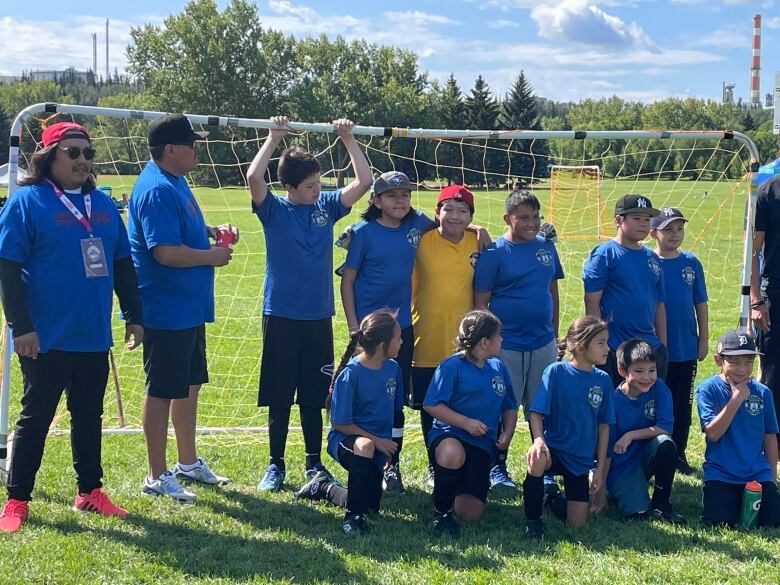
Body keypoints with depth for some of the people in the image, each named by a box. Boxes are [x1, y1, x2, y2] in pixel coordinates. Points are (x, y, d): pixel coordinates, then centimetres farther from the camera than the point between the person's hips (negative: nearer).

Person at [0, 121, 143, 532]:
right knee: (36, 417, 3)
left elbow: (123, 265, 16)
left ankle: (89, 491, 25)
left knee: (89, 415, 13)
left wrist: (134, 316, 13)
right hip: (46, 339, -5)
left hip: (94, 337, 5)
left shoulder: (103, 205, 10)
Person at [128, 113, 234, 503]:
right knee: (162, 391, 0)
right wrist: (212, 257, -15)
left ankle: (188, 463, 33)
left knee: (189, 384, 19)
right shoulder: (157, 190, -22)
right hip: (166, 312, -10)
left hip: (190, 308, 10)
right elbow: (166, 252, -29)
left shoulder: (174, 181, 10)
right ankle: (157, 477, 11)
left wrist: (206, 230, 7)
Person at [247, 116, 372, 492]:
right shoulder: (273, 210, -4)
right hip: (280, 316, -3)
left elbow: (364, 181, 0)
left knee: (314, 396, 10)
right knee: (279, 397, 4)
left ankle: (314, 464, 21)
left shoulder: (327, 206, 5)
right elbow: (253, 178, -22)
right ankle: (276, 465, 15)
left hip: (319, 317, 3)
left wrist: (348, 139, -3)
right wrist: (273, 139, -16)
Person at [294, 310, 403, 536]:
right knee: (365, 446, -41)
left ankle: (324, 487, 37)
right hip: (345, 439, -6)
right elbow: (340, 423, -17)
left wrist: (390, 445, 8)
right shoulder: (350, 374, -21)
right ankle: (353, 516, -24)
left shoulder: (392, 368, -3)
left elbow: (396, 410, 12)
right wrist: (376, 441, -18)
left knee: (371, 506, 7)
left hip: (379, 445, 6)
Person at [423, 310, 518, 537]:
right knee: (453, 454, -44)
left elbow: (509, 407, 20)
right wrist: (466, 422, -18)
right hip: (448, 435, -5)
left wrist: (507, 434, 1)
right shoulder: (452, 366, -7)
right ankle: (442, 511, -18)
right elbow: (431, 405, -12)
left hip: (482, 443, 5)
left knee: (470, 514, -7)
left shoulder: (498, 368, 12)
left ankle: (459, 485, 31)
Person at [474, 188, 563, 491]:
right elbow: (480, 303, -6)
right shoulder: (493, 253, -7)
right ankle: (497, 468, 18)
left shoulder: (546, 247, 7)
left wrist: (554, 335, 15)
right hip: (507, 346, -4)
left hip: (543, 344, 4)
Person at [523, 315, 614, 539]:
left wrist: (600, 468, 5)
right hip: (553, 448, -4)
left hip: (581, 459, 4)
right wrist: (538, 439, -32)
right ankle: (533, 519, -15)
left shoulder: (603, 381, 0)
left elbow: (604, 426, 6)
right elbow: (536, 412, -13)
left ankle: (552, 497, 33)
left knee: (577, 523, -2)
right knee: (537, 459, -40)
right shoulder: (556, 371, -11)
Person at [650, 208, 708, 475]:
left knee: (683, 403, 11)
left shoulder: (691, 263, 2)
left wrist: (703, 341, 4)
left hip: (687, 348, 3)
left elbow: (700, 304, 6)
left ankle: (678, 453, 22)